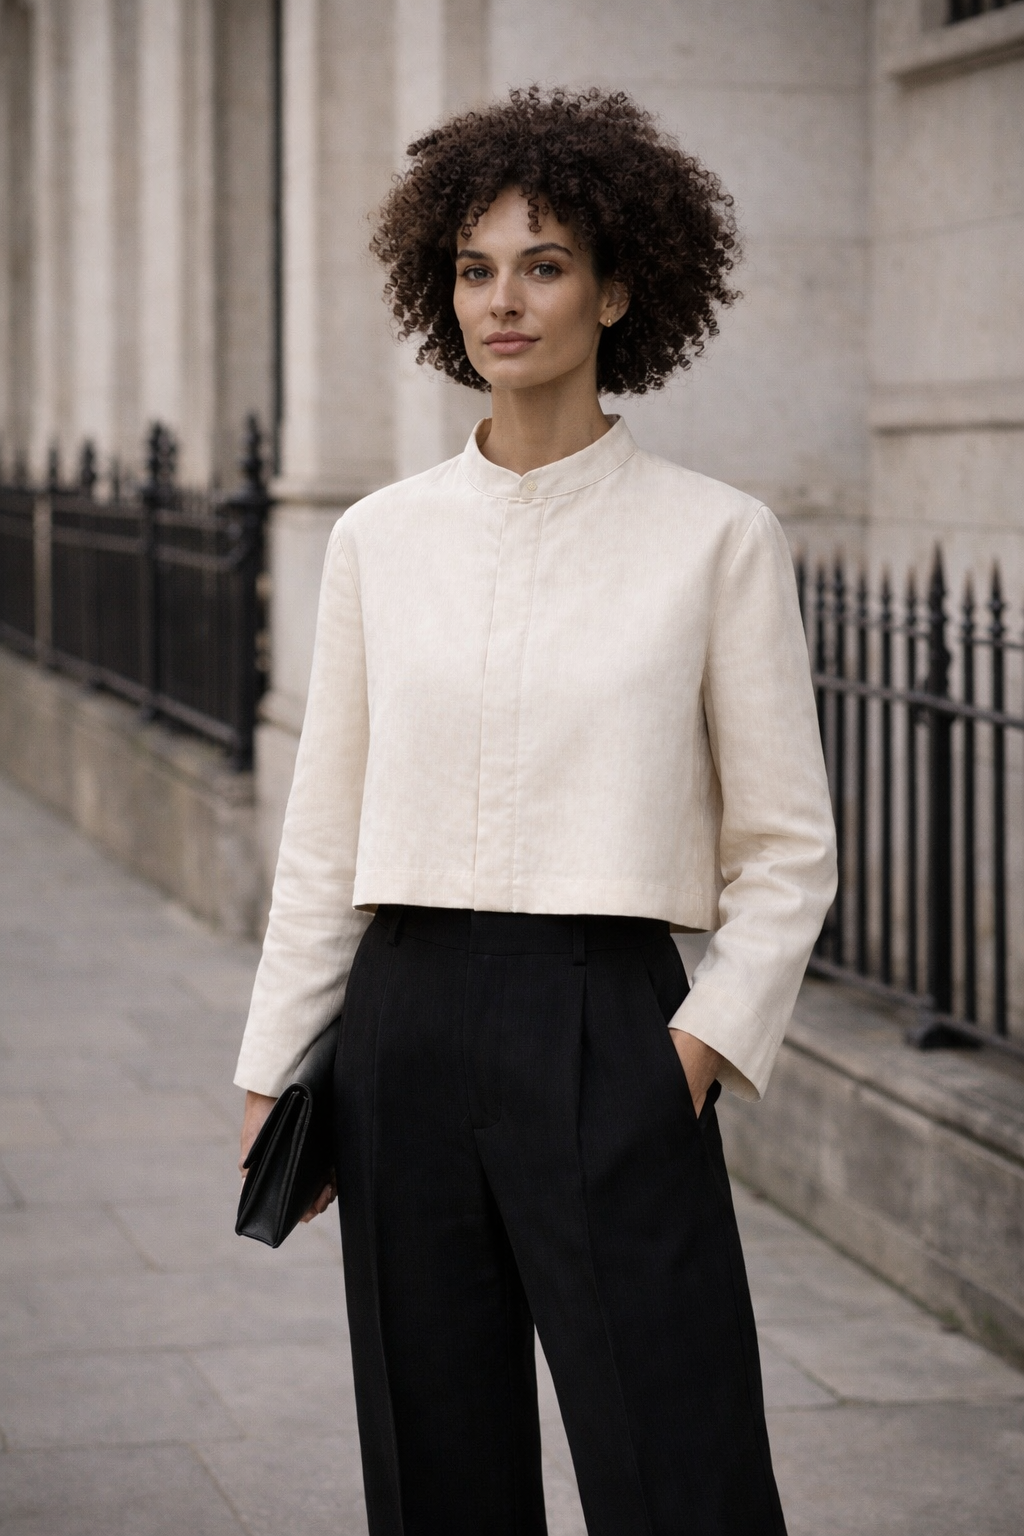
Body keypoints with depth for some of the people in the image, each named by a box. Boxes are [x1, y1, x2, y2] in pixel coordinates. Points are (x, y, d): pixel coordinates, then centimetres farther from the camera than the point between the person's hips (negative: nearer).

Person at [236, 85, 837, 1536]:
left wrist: (711, 1038, -10)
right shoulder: (382, 538, 7)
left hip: (607, 1026, -3)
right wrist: (275, 1071, 9)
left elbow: (787, 848, 1)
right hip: (409, 1025, 3)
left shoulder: (716, 537, -1)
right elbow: (325, 834, 11)